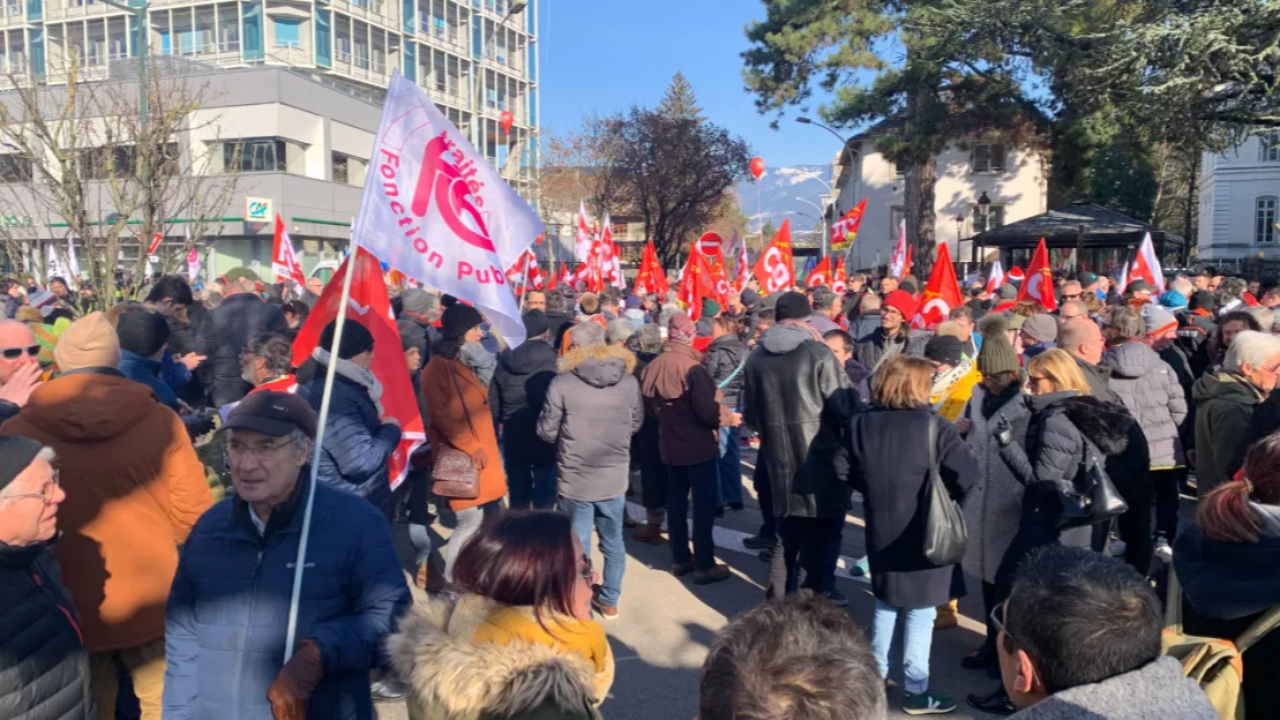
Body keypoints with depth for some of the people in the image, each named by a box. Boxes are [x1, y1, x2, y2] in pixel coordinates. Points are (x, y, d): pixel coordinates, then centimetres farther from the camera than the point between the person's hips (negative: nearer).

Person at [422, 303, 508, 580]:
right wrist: (471, 446, -19)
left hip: (483, 454, 9)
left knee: (492, 519, 13)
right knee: (471, 523, -7)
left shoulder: (468, 362, 15)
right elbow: (440, 415, -19)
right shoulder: (438, 367, -13)